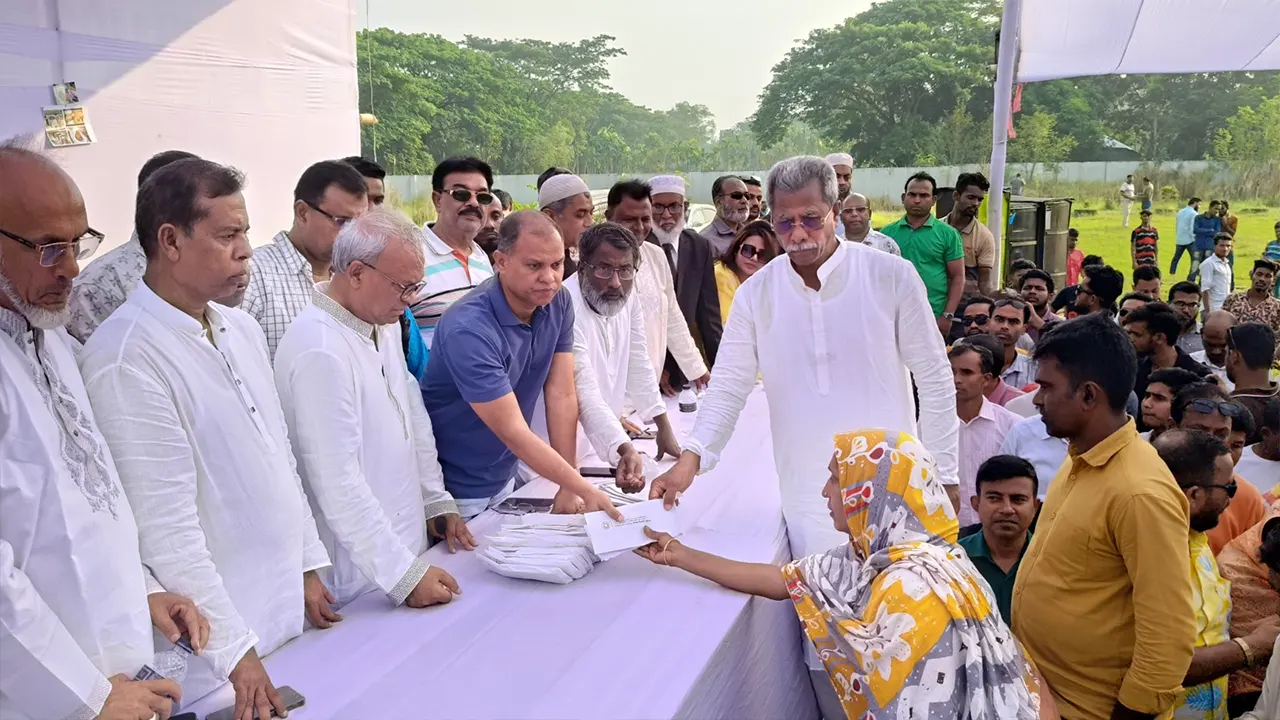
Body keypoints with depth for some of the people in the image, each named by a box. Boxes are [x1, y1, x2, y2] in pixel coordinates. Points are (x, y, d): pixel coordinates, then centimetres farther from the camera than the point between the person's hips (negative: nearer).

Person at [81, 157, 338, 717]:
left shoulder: (243, 330, 6)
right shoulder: (125, 360, -19)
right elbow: (165, 523, -20)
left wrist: (309, 565, 13)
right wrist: (233, 650, -18)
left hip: (288, 613, 7)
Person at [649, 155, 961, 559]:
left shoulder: (892, 277, -6)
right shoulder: (755, 294, 0)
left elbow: (935, 381, 0)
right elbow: (728, 388, 1)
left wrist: (944, 476, 0)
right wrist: (691, 457, -14)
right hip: (807, 499, 1)